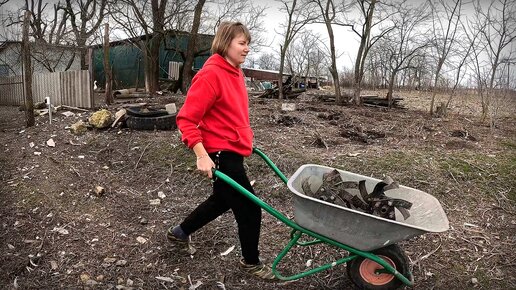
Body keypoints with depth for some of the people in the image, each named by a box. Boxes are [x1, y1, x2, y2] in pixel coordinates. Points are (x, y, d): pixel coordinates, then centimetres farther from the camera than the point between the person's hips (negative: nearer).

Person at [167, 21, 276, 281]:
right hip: (220, 154, -10)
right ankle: (251, 262, 27)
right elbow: (186, 119, -21)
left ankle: (179, 232, 45)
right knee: (249, 208, 2)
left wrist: (247, 139, 20)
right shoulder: (211, 74, -19)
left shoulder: (235, 72, 9)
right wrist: (202, 156, -25)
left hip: (232, 150, 10)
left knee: (222, 199, 25)